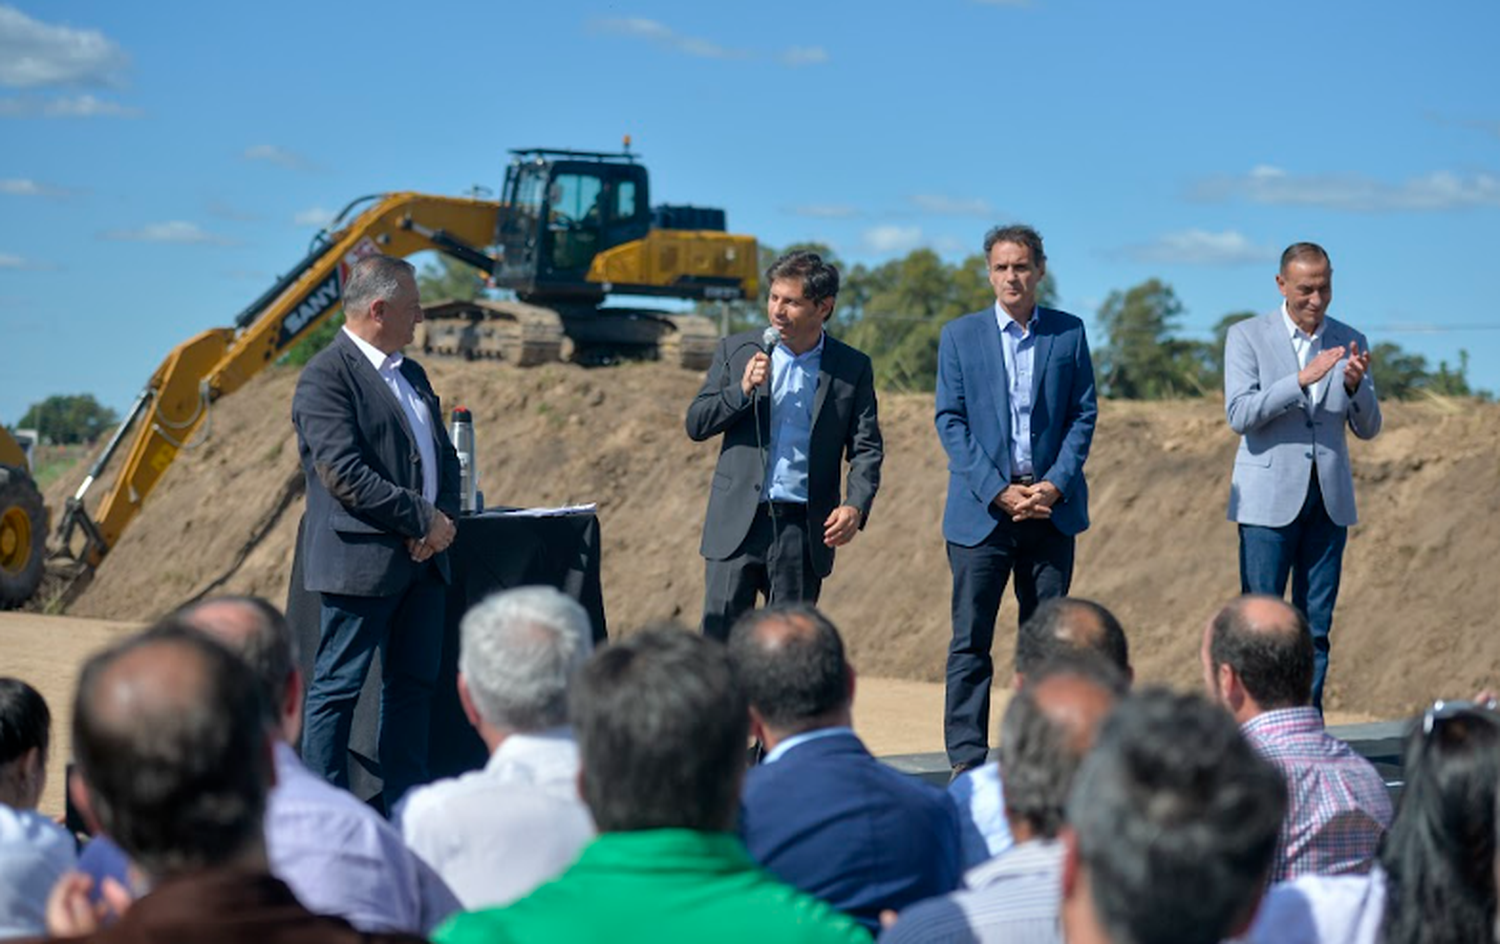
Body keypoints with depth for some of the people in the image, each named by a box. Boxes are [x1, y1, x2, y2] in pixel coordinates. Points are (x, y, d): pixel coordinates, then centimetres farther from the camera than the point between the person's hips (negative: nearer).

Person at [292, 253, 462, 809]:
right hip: (361, 560, -9)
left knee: (414, 684, 11)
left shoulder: (412, 376, 18)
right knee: (337, 688, -2)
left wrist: (444, 518, -2)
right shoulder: (326, 377, -11)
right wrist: (423, 520, -16)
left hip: (421, 557, 9)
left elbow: (443, 457, 19)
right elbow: (345, 475, -19)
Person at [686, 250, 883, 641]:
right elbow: (696, 424, 6)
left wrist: (856, 506, -13)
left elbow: (867, 448, 5)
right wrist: (743, 388, -11)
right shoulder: (736, 351, 7)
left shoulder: (852, 369, 4)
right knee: (719, 635, -5)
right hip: (738, 524, 0)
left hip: (804, 531, 0)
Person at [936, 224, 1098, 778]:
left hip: (1051, 507, 1)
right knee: (971, 640, -2)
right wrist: (997, 491, -10)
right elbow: (950, 422, 0)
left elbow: (1084, 415, 6)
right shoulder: (960, 336, 5)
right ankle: (967, 762, 2)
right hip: (981, 509, -1)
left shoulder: (1068, 333, 8)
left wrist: (1056, 484, -8)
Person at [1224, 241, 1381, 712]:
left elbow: (1368, 428, 8)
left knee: (1316, 624, 5)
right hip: (1271, 497, -3)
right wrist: (1301, 379, -21)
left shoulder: (1350, 342, 9)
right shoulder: (1247, 336, 0)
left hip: (1329, 498, 3)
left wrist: (1355, 385, -13)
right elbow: (1240, 415, -12)